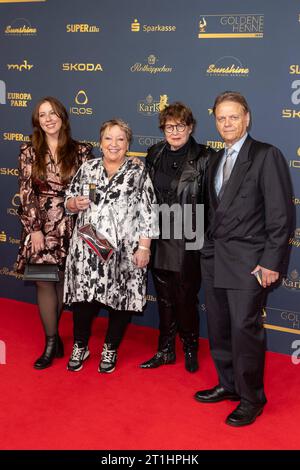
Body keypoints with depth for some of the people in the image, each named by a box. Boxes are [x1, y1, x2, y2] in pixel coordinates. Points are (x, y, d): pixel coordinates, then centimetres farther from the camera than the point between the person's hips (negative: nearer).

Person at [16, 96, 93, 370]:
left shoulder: (80, 151, 2)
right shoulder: (30, 152, 2)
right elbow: (26, 194, -2)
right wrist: (34, 229, -9)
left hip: (71, 227, 0)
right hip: (41, 226, 0)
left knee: (64, 281, 7)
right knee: (45, 283, 2)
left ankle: (53, 333, 25)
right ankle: (52, 342, 12)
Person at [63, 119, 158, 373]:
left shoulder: (138, 172, -1)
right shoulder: (88, 168, 8)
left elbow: (148, 212, -4)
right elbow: (69, 201, 14)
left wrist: (144, 247, -10)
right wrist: (75, 203, -9)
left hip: (124, 251, -2)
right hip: (87, 249, 2)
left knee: (120, 299, 7)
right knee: (83, 297, 6)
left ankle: (111, 350, 28)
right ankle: (80, 347, 28)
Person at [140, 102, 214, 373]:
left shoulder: (204, 158, -8)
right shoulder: (154, 155, 8)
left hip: (188, 242, -4)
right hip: (160, 240, 5)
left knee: (186, 299, 5)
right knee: (164, 298, 14)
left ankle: (190, 350, 26)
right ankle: (165, 350, 29)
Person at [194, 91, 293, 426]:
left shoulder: (266, 156, -8)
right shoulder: (216, 161, 15)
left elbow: (281, 214, -12)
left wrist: (271, 262, -15)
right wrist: (210, 249, 9)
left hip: (247, 262, -7)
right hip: (214, 260, 7)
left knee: (245, 329, -5)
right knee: (218, 329, 14)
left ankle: (251, 399, 12)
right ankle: (228, 385, 31)